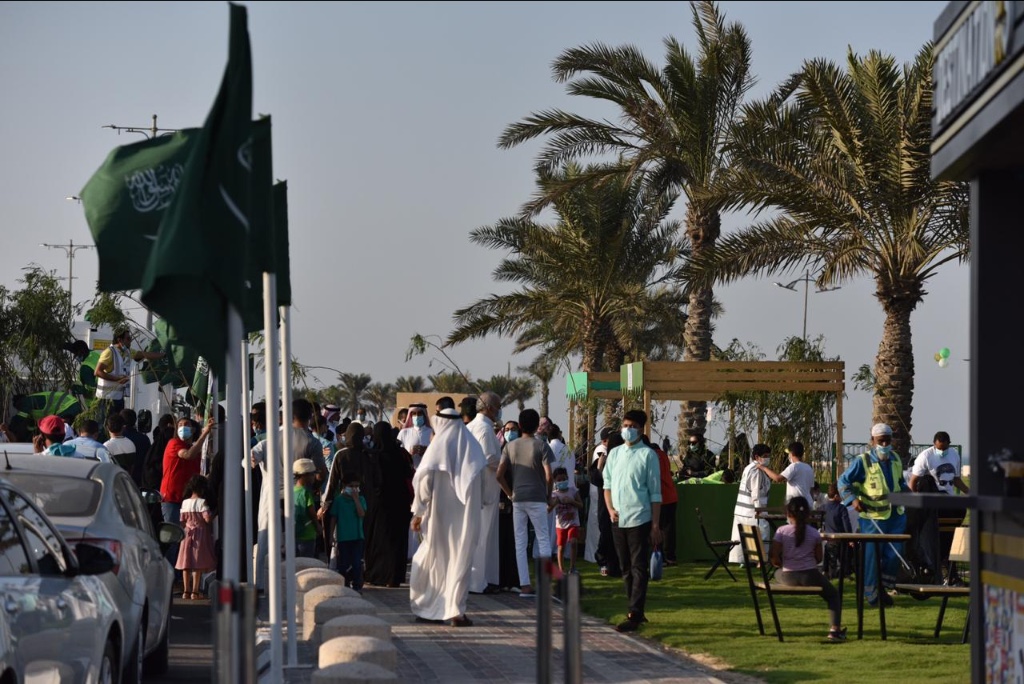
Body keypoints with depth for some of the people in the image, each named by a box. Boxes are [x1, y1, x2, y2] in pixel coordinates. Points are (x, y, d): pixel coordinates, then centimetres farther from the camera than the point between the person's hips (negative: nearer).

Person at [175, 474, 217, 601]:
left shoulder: (185, 502, 4)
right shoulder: (201, 502, -11)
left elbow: (182, 521, 8)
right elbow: (207, 518, -20)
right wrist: (214, 514, -1)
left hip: (188, 533, 5)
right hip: (200, 534, -5)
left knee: (186, 563, 7)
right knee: (198, 564, -3)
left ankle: (186, 591, 11)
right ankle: (195, 591, -4)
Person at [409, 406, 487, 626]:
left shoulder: (437, 447, -6)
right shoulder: (472, 446, 1)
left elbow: (423, 483, -6)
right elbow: (481, 482, 4)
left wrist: (418, 513, 1)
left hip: (439, 514, -1)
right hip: (466, 514, 1)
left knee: (432, 558, 12)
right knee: (461, 559, 2)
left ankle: (427, 608, 16)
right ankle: (456, 611, -5)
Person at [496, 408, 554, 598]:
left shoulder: (510, 446, 5)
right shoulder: (541, 445, -5)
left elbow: (500, 475, -1)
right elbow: (548, 475, -12)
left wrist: (510, 493, 10)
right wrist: (548, 495, 4)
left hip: (517, 499, 3)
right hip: (537, 499, -3)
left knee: (520, 542, 5)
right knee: (543, 539, 4)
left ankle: (525, 585, 2)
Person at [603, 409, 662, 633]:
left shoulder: (648, 455, -4)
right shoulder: (614, 453, 12)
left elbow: (655, 492, -5)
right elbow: (607, 484, 18)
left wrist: (655, 525, -9)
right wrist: (610, 509, 0)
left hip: (639, 520, -6)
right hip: (618, 520, 6)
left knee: (639, 568, -7)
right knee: (626, 569, 10)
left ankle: (634, 615, -10)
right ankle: (636, 611, 19)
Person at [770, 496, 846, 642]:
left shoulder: (781, 531, -6)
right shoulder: (814, 533, -1)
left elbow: (774, 557, -10)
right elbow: (819, 558, 3)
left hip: (788, 578, 0)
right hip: (810, 576, 0)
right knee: (832, 594, 21)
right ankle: (835, 629, 2)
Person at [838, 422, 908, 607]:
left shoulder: (895, 459, 8)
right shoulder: (862, 461, -11)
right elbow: (843, 481, -7)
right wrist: (853, 499, -22)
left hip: (896, 514, 6)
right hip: (873, 517, -6)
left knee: (894, 553, 4)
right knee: (872, 555, -1)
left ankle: (882, 587, 20)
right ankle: (872, 593, 11)